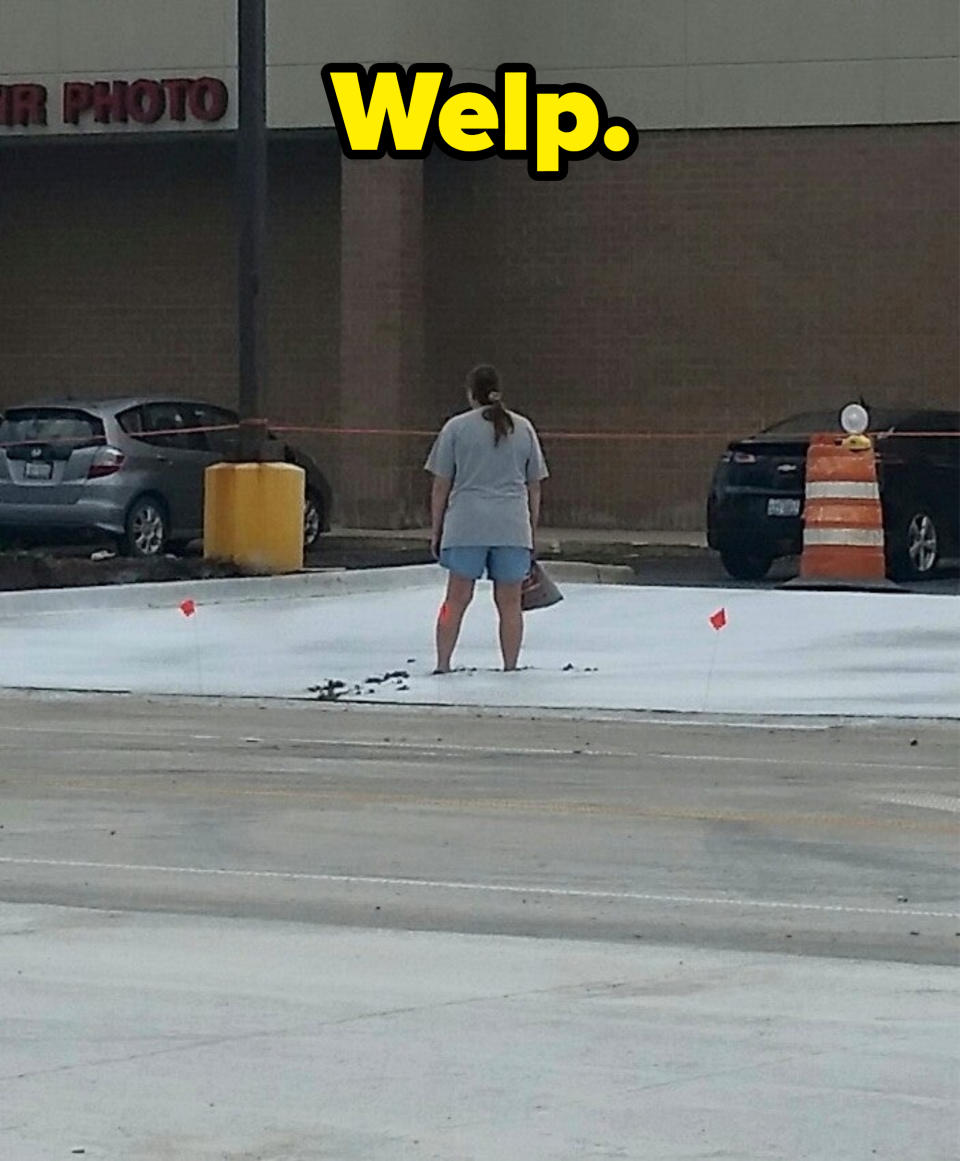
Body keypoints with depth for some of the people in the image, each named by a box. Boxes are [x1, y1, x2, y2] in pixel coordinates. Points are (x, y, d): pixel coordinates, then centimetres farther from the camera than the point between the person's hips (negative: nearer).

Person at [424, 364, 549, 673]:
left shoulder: (456, 428, 2)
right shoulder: (523, 428, 10)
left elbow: (441, 487, 3)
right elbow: (534, 487, 12)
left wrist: (436, 531, 10)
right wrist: (531, 531, 19)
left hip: (466, 527, -1)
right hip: (513, 528, 1)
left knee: (456, 599, 2)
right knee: (509, 602, 5)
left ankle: (442, 665, 2)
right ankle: (510, 668, 7)